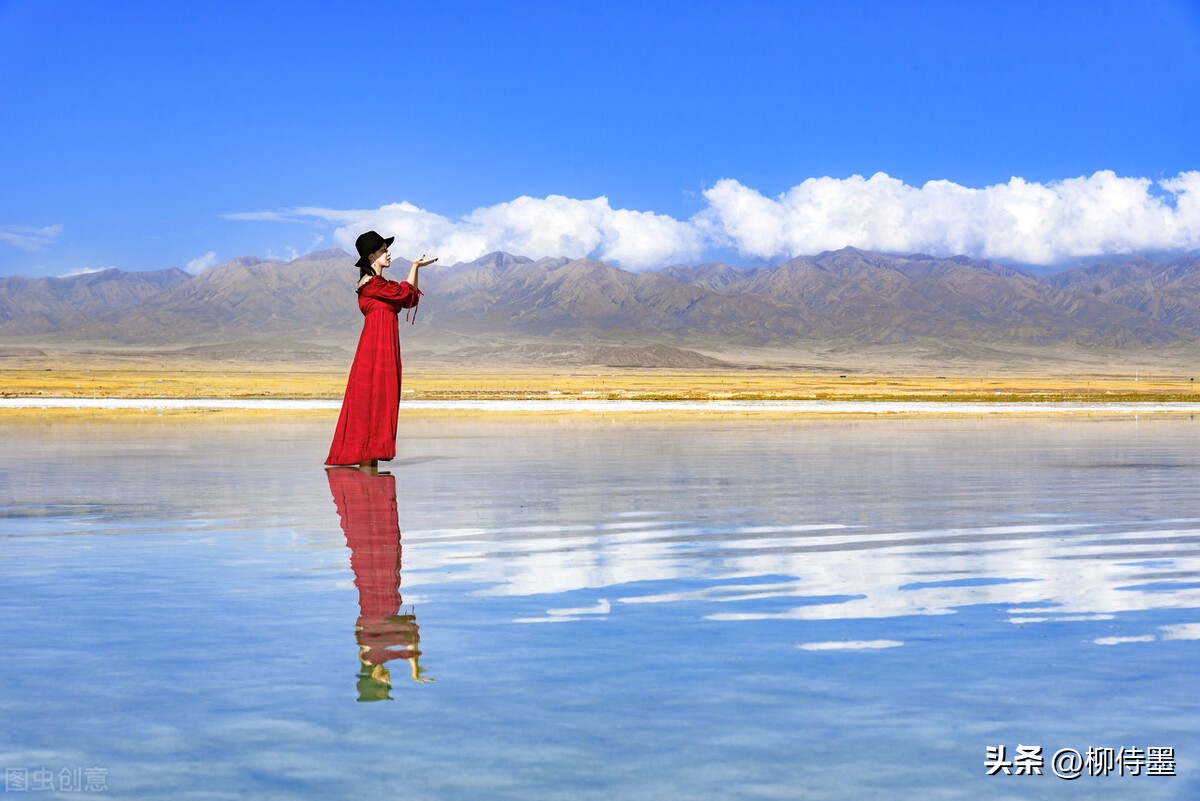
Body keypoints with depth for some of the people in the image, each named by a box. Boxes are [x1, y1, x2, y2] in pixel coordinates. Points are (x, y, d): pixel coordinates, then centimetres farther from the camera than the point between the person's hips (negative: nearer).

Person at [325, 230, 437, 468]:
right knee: (373, 398, -9)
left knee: (379, 400, 9)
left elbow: (411, 298, 19)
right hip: (376, 345, -10)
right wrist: (415, 265, 6)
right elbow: (405, 293, -5)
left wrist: (417, 267, 16)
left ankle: (369, 460, 11)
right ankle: (366, 460, -8)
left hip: (384, 347, 10)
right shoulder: (371, 283, -11)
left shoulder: (379, 283, 19)